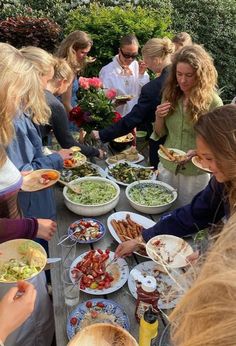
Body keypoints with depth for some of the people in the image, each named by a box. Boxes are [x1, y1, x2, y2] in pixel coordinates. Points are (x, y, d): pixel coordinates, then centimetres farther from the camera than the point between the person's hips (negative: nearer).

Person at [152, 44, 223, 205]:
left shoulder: (213, 103, -14)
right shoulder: (170, 95, -3)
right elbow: (160, 133, 6)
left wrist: (195, 152, -25)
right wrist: (159, 117, -14)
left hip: (195, 173, -3)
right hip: (166, 168, 4)